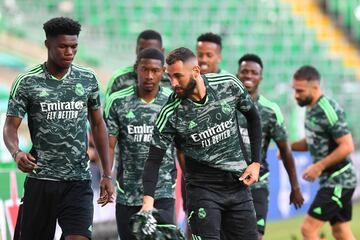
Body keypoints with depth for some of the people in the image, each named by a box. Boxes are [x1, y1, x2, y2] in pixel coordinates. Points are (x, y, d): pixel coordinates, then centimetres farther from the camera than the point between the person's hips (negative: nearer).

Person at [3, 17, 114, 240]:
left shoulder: (88, 79, 5)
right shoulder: (27, 83, -3)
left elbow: (98, 125, 14)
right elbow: (11, 126, -3)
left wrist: (107, 174, 9)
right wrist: (17, 153, -26)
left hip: (79, 181, 1)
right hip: (40, 180, -1)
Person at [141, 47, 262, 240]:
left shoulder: (229, 85, -9)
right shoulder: (171, 113, -16)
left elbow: (252, 117, 9)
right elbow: (154, 159, -13)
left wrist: (255, 162, 4)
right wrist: (148, 200, -27)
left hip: (238, 184, 3)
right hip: (202, 188, -3)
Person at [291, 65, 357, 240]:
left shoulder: (328, 110, -20)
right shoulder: (310, 108, 8)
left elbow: (347, 146, -22)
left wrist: (319, 166, -22)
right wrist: (290, 146, 3)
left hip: (338, 182, -9)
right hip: (330, 180, 9)